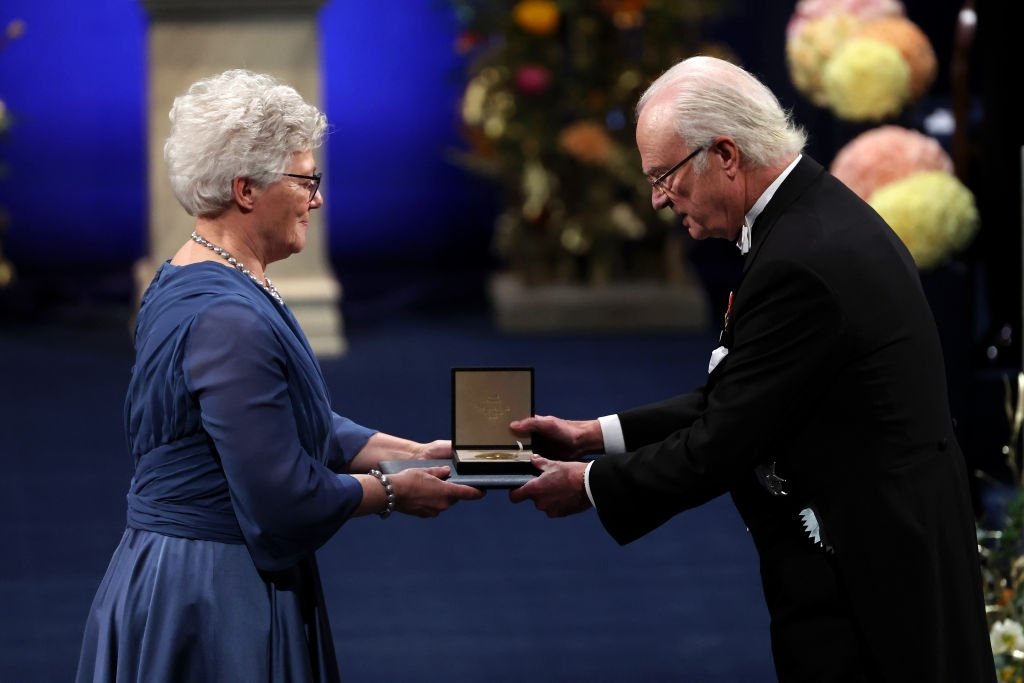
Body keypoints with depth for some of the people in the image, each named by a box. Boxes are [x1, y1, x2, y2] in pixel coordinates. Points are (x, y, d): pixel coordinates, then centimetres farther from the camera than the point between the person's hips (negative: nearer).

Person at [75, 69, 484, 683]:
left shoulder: (186, 284, 10)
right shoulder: (228, 320, -22)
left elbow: (304, 427, 16)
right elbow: (284, 500, -22)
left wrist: (413, 453, 10)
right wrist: (392, 493, -8)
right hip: (219, 601, -10)